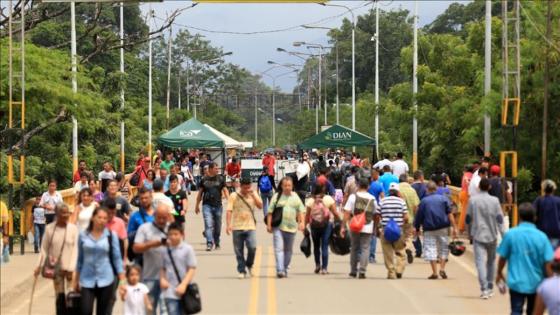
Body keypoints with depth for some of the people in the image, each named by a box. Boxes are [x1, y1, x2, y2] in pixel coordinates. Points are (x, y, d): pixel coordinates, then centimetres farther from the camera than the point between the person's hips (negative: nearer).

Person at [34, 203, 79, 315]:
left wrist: (71, 268, -13)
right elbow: (44, 248, 3)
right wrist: (39, 265, -4)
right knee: (59, 296, 6)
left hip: (70, 268, -1)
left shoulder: (73, 228, -6)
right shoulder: (49, 228, -2)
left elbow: (75, 249, -7)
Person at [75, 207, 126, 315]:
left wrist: (122, 281, -3)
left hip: (106, 281, 0)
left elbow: (117, 259, 1)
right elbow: (80, 259, 10)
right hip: (87, 281, 0)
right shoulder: (83, 235, 2)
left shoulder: (111, 236, -1)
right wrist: (76, 280, 12)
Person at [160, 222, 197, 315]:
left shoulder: (188, 249, -5)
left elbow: (192, 269, -7)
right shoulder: (165, 251, 5)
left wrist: (183, 284, -16)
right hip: (170, 292, 1)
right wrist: (162, 279, -7)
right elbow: (163, 268, 14)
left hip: (184, 291, -1)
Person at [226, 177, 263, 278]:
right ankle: (241, 271, 15)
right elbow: (229, 211, -3)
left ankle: (249, 265, 10)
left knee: (252, 247, -15)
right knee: (239, 251, 3)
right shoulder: (234, 196, 0)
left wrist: (253, 195, -10)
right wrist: (228, 224, -13)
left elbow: (260, 206, -2)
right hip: (237, 227, -1)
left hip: (250, 227, 1)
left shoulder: (253, 194, 9)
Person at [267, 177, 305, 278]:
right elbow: (270, 212, 1)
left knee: (288, 250, 11)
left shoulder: (295, 197, 10)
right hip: (278, 227, -3)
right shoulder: (277, 196, 2)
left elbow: (301, 211, 10)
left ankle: (285, 269, 23)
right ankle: (280, 270, -19)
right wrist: (269, 224, -5)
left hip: (291, 227, 3)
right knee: (279, 248, -13)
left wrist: (302, 222, -3)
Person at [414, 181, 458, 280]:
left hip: (429, 229, -1)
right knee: (444, 248, 13)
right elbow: (450, 214, -3)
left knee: (431, 249, 2)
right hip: (443, 227, 1)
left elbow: (419, 217, 2)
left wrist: (417, 228, 12)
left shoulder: (424, 201, 2)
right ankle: (442, 269, 2)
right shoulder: (444, 198, 4)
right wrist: (454, 227, -4)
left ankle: (434, 272, -2)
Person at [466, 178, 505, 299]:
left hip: (478, 234, -1)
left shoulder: (472, 200, -2)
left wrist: (470, 232, 18)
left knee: (480, 261, -7)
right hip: (492, 235, 1)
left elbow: (468, 218, 4)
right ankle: (489, 288, 22)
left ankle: (484, 288, -21)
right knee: (491, 261, 16)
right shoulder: (494, 201, -4)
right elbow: (499, 219, -6)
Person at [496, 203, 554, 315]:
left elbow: (503, 257, 0)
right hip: (536, 283, 2)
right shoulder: (541, 236, -8)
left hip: (517, 282, -2)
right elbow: (548, 263, -8)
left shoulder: (511, 234, -9)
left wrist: (499, 273, 19)